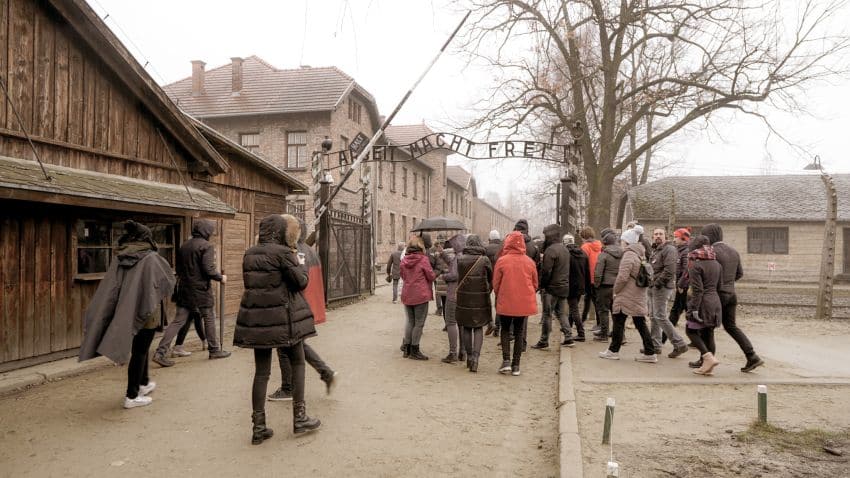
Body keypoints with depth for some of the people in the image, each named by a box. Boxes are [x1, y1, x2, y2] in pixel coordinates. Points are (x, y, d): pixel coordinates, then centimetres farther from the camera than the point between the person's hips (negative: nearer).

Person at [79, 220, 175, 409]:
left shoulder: (119, 260, 1)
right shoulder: (152, 259, -13)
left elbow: (108, 289, -1)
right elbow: (168, 283, -3)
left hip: (124, 314, 6)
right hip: (145, 314, -6)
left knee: (140, 348, 23)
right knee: (140, 351, 4)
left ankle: (144, 383, 40)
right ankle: (132, 396, 8)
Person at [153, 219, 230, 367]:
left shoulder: (184, 246, 10)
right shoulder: (206, 246, -12)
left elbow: (178, 268, 14)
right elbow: (209, 269, -19)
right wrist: (221, 278, -3)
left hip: (184, 289, 6)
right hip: (201, 290, -6)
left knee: (178, 321, 6)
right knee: (209, 319, 10)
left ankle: (160, 352, -2)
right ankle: (215, 350, 21)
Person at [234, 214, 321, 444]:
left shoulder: (249, 254, 8)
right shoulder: (282, 252, -12)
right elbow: (301, 281, -10)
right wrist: (297, 261, 9)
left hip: (256, 318, 5)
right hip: (283, 318, -5)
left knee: (261, 371, 9)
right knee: (297, 363, 12)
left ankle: (258, 427, 11)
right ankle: (299, 418, 14)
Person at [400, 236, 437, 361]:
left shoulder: (404, 260, 4)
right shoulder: (423, 259, -12)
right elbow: (431, 276, -7)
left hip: (407, 295, 6)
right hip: (421, 295, -6)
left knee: (410, 322, 17)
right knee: (419, 323, 3)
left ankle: (407, 349, 21)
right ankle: (414, 351, 7)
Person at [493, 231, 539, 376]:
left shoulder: (502, 261, -10)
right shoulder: (529, 262, -3)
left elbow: (495, 284, -2)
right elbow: (535, 284, 7)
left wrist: (498, 297, 16)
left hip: (506, 302, -2)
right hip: (524, 303, 2)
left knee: (505, 330, 16)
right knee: (519, 332, 12)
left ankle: (506, 360, 3)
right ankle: (516, 365, 13)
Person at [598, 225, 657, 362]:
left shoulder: (628, 255, -15)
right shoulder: (641, 254, 12)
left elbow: (623, 277, -20)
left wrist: (615, 290, -6)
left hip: (626, 295, -8)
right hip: (639, 295, 8)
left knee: (618, 323, 4)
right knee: (641, 324, 9)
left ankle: (613, 351, 14)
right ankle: (649, 353, 9)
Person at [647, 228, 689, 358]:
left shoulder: (669, 249, -10)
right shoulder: (655, 250, 19)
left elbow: (669, 270, -20)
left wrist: (657, 283, -18)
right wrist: (651, 284, 11)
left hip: (662, 288, -10)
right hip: (653, 288, 10)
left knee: (660, 317, -11)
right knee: (653, 317, 12)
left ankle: (679, 344, -5)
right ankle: (655, 346, 19)